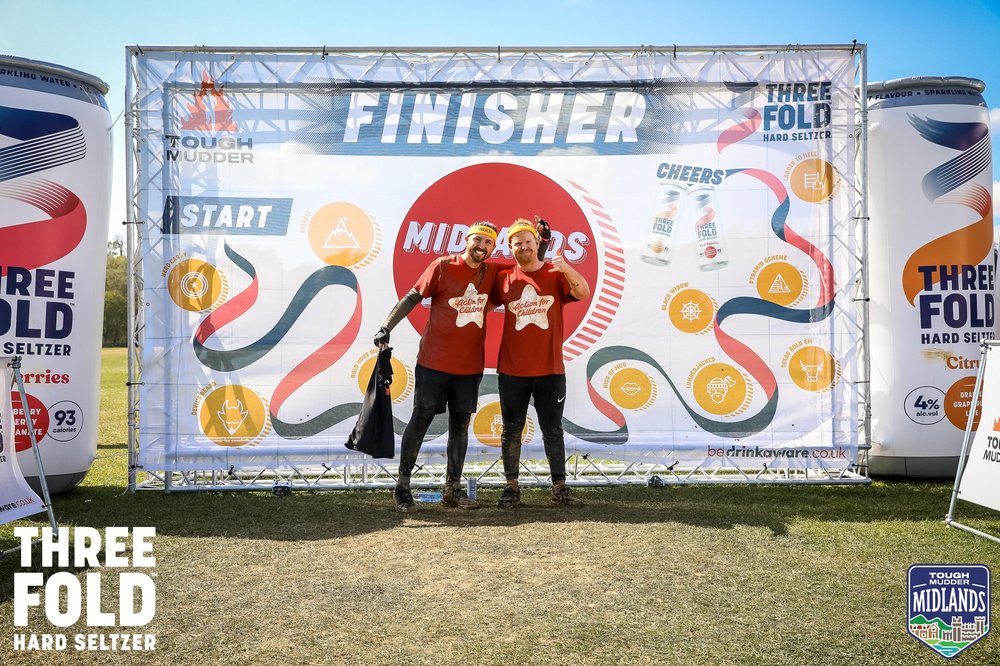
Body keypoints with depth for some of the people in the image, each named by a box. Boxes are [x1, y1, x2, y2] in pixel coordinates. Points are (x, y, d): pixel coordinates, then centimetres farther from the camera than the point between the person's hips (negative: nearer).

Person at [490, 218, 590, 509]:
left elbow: (584, 294, -15)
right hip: (512, 370, 1)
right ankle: (511, 487, 17)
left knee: (553, 430, 7)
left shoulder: (555, 274, 1)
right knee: (511, 430, 7)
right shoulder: (504, 278, 5)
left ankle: (559, 487, 16)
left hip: (550, 369, -1)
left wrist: (566, 268, -30)